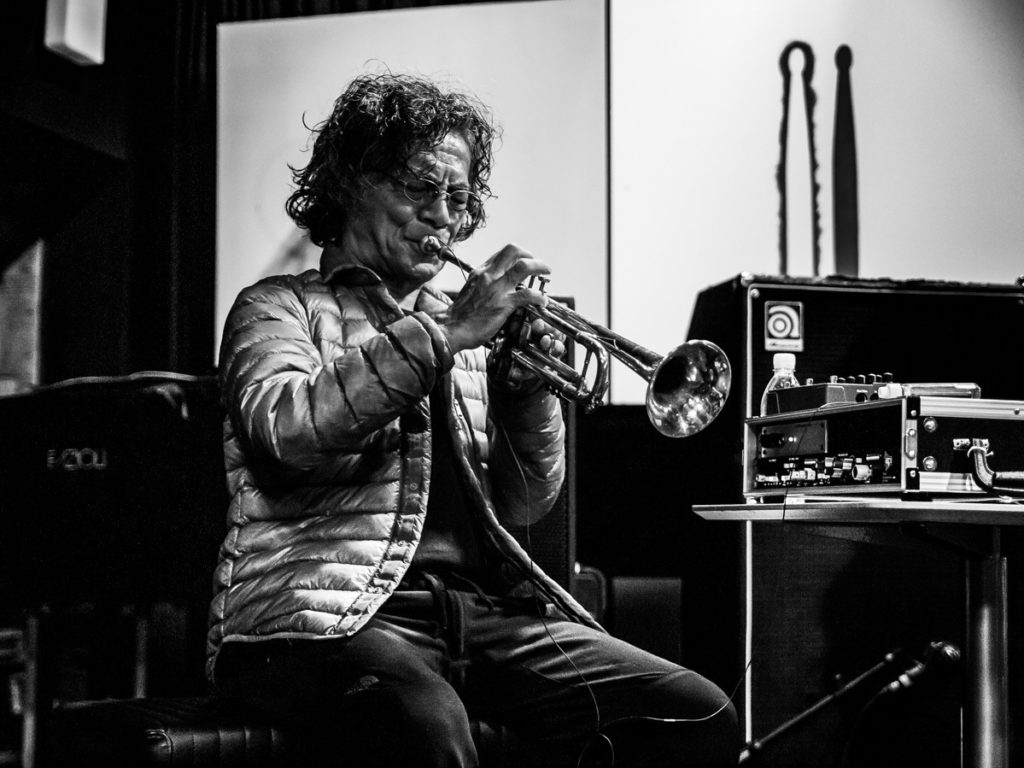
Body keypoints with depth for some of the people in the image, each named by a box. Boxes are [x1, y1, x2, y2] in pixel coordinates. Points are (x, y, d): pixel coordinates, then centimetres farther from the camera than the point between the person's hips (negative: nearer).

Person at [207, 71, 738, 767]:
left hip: (483, 607, 6)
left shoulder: (464, 328, 26)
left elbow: (519, 507, 21)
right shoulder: (281, 308, 11)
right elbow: (286, 430, -14)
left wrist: (532, 385, 4)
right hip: (331, 617, -5)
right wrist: (442, 332, -14)